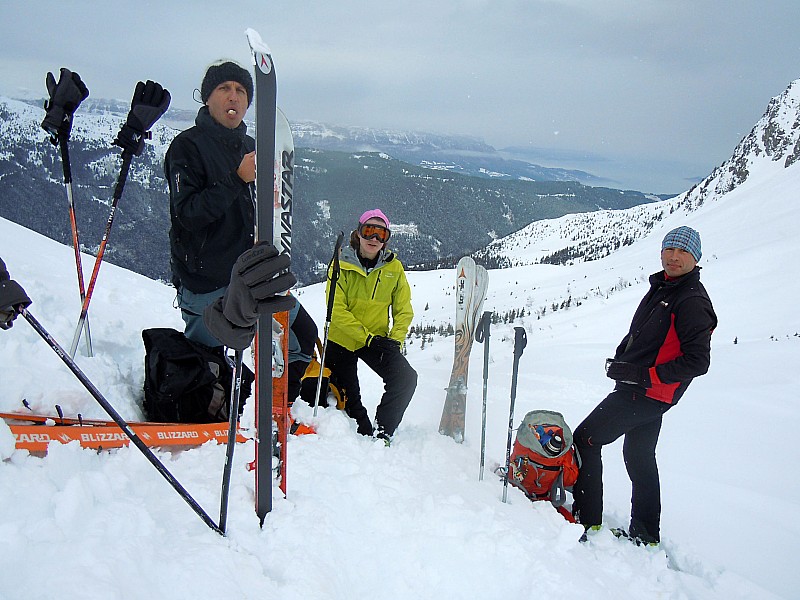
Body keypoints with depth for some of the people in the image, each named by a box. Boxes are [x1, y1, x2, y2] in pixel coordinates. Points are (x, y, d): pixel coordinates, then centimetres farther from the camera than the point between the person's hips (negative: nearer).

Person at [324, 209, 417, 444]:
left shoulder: (394, 267, -4)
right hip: (341, 339, -2)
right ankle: (365, 434, 27)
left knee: (406, 378, -18)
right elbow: (337, 310, -18)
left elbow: (404, 310, 0)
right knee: (348, 398, 4)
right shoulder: (342, 264, -12)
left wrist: (395, 339, -16)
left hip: (377, 340, 2)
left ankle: (381, 433, -7)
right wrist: (367, 338, -24)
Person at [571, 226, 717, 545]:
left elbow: (697, 361, -22)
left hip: (648, 394, -10)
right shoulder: (661, 288, 11)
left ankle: (586, 521, 0)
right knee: (639, 456, 17)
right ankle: (645, 534, 29)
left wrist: (644, 375, -25)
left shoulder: (693, 302, -17)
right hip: (640, 388, 10)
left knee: (585, 439, -7)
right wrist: (620, 359, 5)